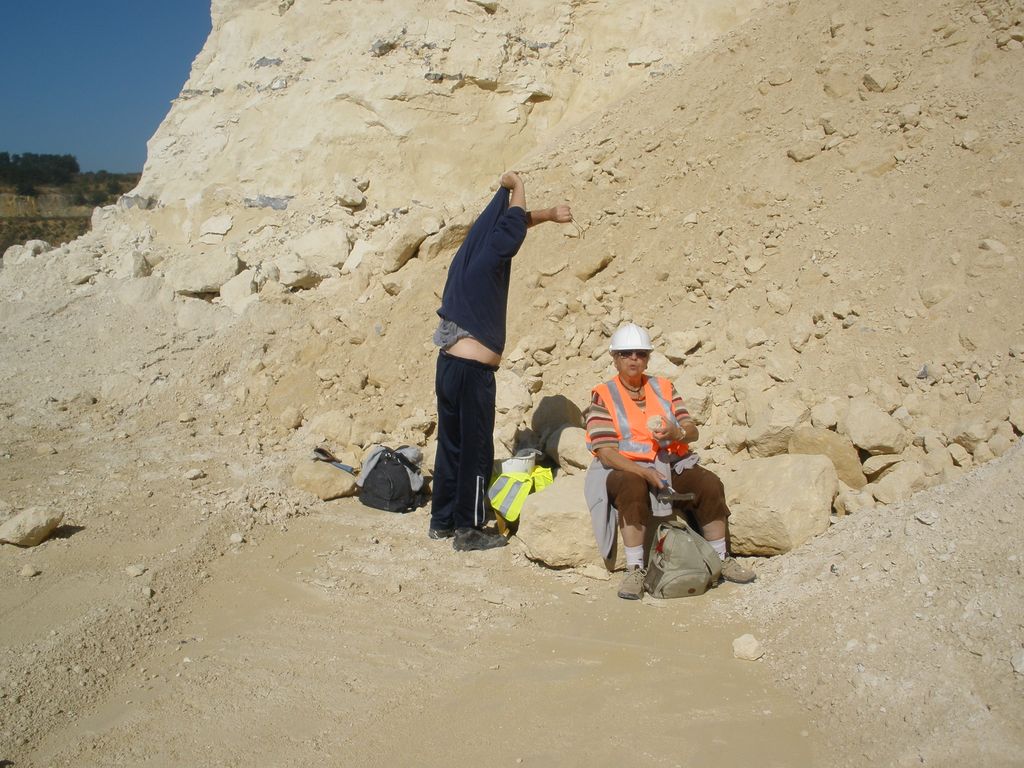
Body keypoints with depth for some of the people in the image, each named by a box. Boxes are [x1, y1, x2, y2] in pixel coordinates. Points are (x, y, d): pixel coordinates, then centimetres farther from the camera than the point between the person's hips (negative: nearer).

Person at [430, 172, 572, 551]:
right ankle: (468, 530, 9)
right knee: (477, 450, 1)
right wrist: (516, 185, 7)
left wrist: (548, 214, 22)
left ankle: (442, 520, 26)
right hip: (473, 371, -9)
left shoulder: (470, 254, 10)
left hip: (449, 364, 9)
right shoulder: (488, 261, -13)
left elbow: (511, 224, 21)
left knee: (451, 445, 16)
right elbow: (514, 225, -8)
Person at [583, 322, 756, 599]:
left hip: (670, 464, 4)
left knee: (709, 483, -20)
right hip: (625, 468, -4)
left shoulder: (664, 388, 12)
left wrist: (678, 433, -20)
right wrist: (644, 473, -26)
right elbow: (605, 452, -12)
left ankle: (721, 559, -5)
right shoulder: (603, 396, -2)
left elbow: (692, 431, 6)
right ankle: (635, 570, -33)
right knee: (633, 488, -38)